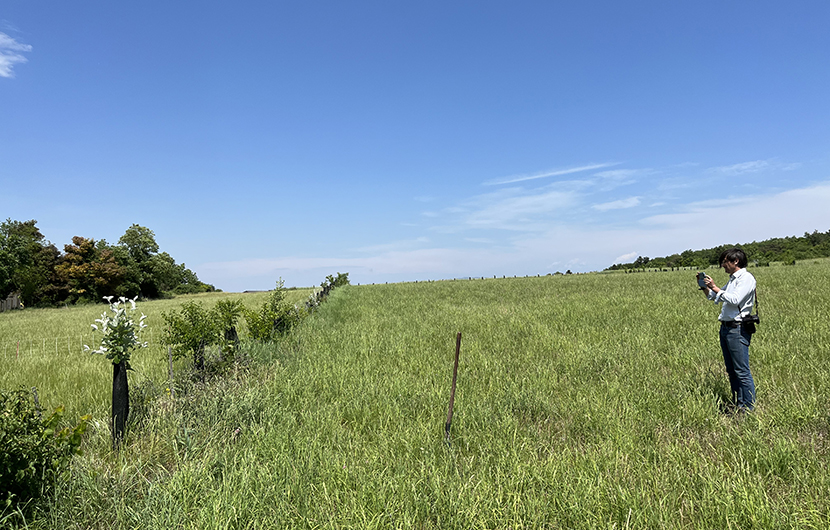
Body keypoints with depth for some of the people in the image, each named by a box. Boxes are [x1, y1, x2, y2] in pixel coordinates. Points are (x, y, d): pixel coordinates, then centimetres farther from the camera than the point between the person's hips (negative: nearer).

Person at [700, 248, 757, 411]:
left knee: (742, 371, -6)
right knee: (731, 370, 13)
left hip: (738, 329, -9)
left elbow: (735, 300, -21)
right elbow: (714, 298, 27)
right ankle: (737, 405, 21)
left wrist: (715, 287, -16)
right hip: (725, 328, 9)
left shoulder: (746, 278, -8)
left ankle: (749, 408, 2)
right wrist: (704, 286, 11)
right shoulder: (732, 279, 19)